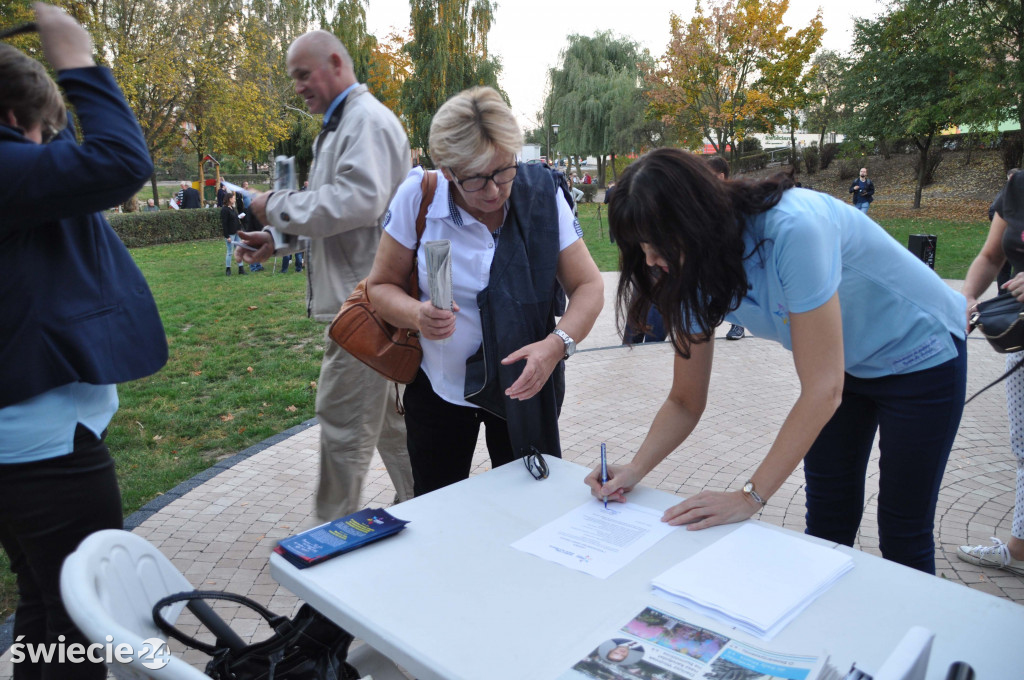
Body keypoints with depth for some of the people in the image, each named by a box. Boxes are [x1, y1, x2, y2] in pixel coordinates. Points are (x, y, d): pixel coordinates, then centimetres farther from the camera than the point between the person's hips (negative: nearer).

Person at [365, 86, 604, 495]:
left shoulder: (544, 194, -12)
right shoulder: (418, 197, -13)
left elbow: (588, 285, -11)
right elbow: (382, 285, -4)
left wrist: (556, 345, -29)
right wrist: (418, 315, -26)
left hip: (524, 385, 0)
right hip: (438, 386, 1)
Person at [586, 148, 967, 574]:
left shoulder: (792, 230, -38)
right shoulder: (698, 277, -16)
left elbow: (823, 388, -35)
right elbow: (685, 401, -9)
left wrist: (750, 496, -33)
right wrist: (635, 469, -24)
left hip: (920, 356, -5)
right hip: (846, 364, 6)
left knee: (902, 536, 3)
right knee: (827, 523, 10)